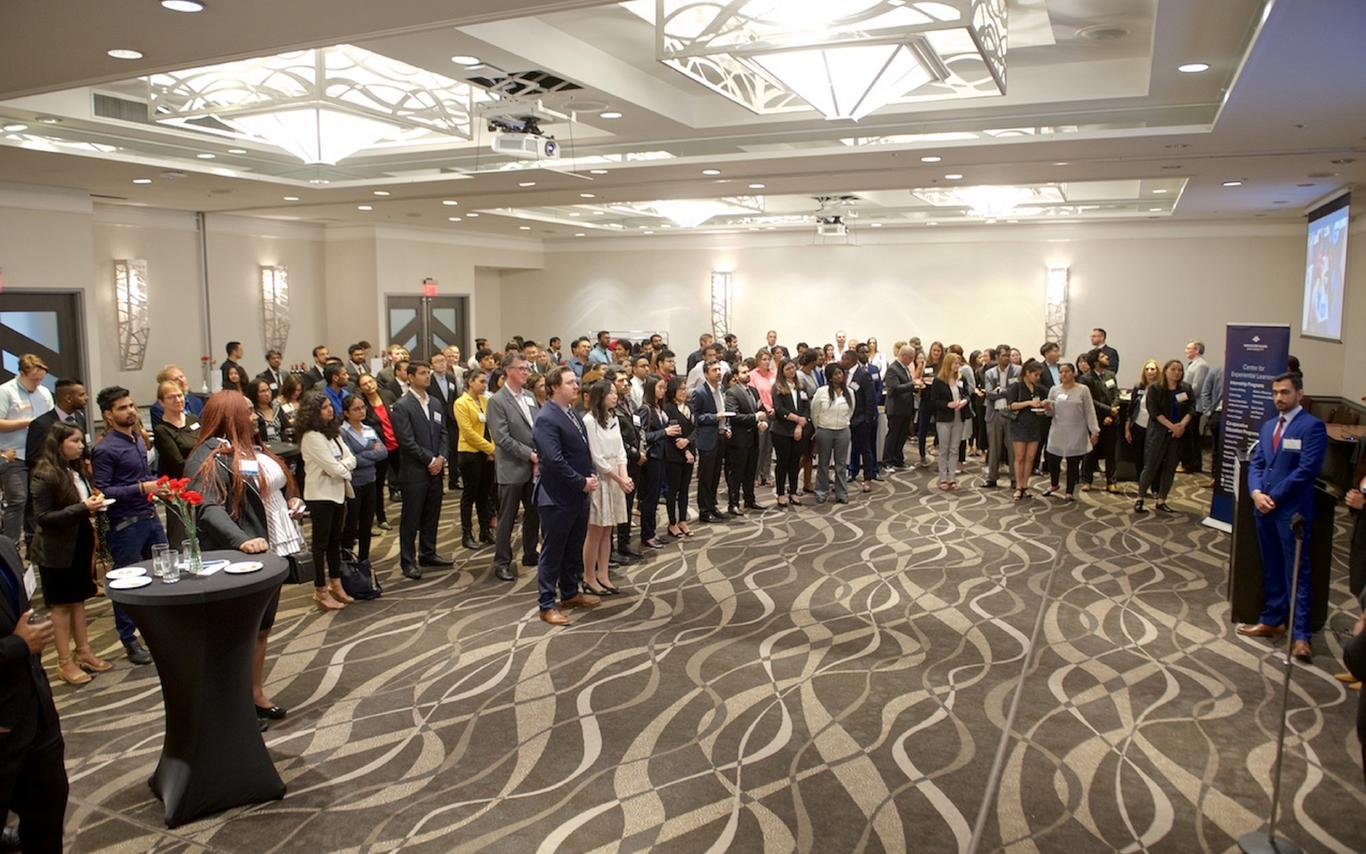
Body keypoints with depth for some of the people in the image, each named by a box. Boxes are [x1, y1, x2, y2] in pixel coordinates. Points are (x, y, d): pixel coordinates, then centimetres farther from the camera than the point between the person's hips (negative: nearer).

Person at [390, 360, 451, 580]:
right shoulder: (402, 406, -9)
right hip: (414, 471, -6)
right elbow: (407, 441, -14)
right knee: (411, 518, 0)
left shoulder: (434, 403, 13)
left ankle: (428, 554, 26)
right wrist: (430, 460, -13)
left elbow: (443, 433, 13)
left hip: (435, 470, 6)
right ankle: (408, 561, 8)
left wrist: (441, 458, -3)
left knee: (432, 515, 13)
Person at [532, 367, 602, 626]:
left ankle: (570, 593, 34)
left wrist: (590, 477, 1)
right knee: (552, 551, 2)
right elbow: (554, 460, -24)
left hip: (578, 495, 9)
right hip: (558, 498, -9)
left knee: (575, 548, 19)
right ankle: (547, 604, 13)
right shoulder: (546, 418, -17)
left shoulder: (573, 414, 11)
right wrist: (582, 483, -17)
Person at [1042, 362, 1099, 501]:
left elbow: (1090, 412, -2)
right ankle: (1053, 484, 31)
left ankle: (1070, 491, 19)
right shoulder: (1054, 390, 4)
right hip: (1058, 433, 2)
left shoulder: (1083, 390, -2)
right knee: (1052, 460, 4)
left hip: (1076, 435, -2)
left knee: (1073, 463, 4)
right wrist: (1048, 408, -14)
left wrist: (1094, 431, -7)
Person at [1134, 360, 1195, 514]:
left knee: (1170, 468, 5)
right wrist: (1172, 426, -20)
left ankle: (1161, 501, 13)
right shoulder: (1155, 389, -2)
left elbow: (1191, 408, 0)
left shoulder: (1187, 389, 9)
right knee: (1151, 466, -5)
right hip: (1158, 433, -4)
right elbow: (1154, 411, -11)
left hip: (1179, 434, 4)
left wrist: (1182, 424, -18)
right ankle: (1140, 498, 6)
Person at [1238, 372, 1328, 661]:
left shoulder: (1312, 426, -7)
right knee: (1271, 570, 15)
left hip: (1292, 510, -7)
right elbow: (1255, 463, 13)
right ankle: (1272, 621, 26)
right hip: (1265, 508, 7)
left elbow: (1307, 469, -15)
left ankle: (1299, 635, -1)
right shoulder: (1268, 426, 16)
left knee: (1297, 572, -3)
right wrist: (1256, 492, -6)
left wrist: (1274, 496, -13)